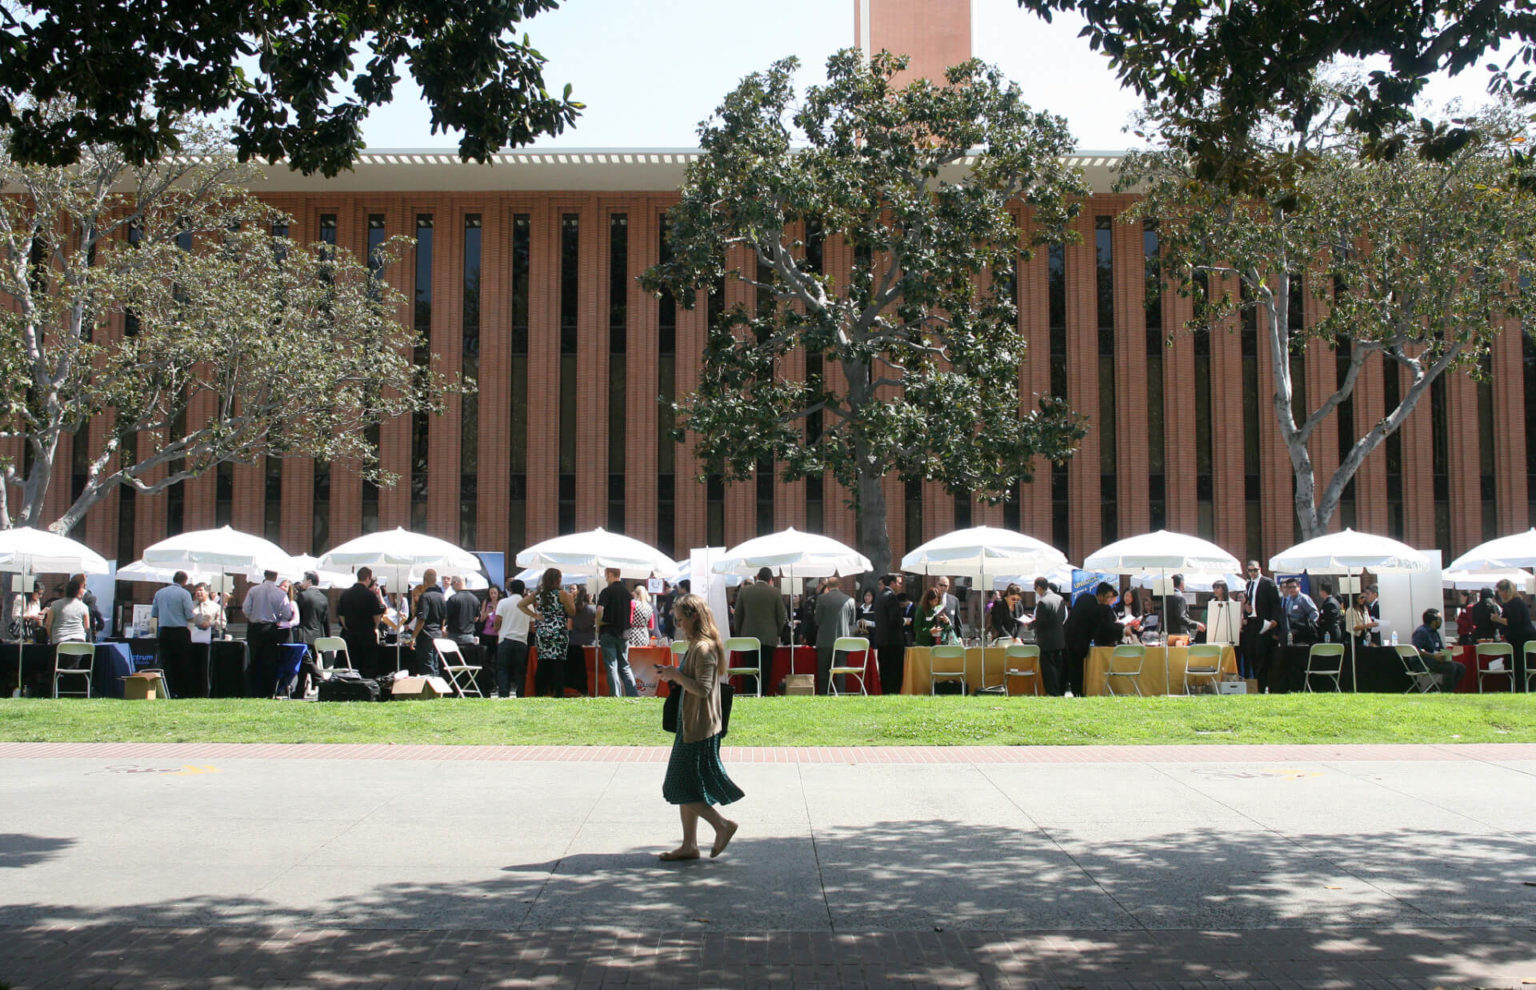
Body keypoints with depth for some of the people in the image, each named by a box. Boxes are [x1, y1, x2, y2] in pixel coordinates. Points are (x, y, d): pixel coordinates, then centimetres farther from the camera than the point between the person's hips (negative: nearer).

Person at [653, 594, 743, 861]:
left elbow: (702, 688, -25)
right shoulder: (696, 646, 14)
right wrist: (675, 677, 7)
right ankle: (689, 844, 16)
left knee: (686, 787, -5)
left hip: (699, 726, -10)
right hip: (691, 725, 10)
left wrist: (676, 675, -16)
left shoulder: (703, 648, -18)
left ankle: (722, 824, 5)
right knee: (684, 787, 12)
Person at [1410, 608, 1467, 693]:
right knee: (1451, 666, -27)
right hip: (1423, 663, -10)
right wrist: (1434, 656, -28)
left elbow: (1441, 649, 25)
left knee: (1461, 667, 1)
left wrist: (1446, 653, 0)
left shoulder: (1435, 632, 20)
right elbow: (1417, 651, -24)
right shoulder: (1421, 632, -12)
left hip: (1434, 660, 10)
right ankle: (1444, 693, -20)